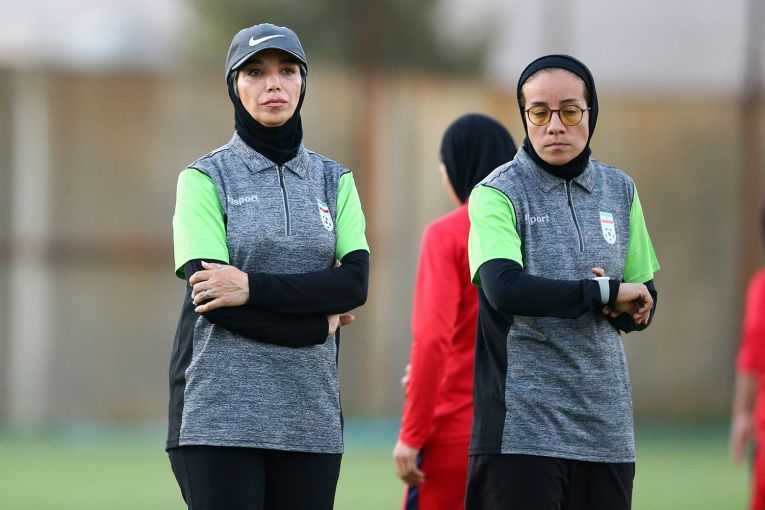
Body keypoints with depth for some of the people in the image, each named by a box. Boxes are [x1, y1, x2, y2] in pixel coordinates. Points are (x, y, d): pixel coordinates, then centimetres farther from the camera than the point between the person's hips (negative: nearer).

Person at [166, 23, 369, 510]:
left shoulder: (334, 180, 13)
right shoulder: (206, 178, 2)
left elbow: (355, 282, -2)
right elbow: (209, 294, -10)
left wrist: (252, 287, -14)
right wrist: (319, 324, -7)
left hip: (310, 411, 4)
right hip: (220, 410, -4)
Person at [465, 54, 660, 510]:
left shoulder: (620, 190, 12)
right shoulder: (498, 194, -4)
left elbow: (644, 300, 18)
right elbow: (504, 288, -21)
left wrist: (622, 309, -7)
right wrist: (606, 292, -13)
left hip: (606, 425, 5)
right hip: (522, 425, -5)